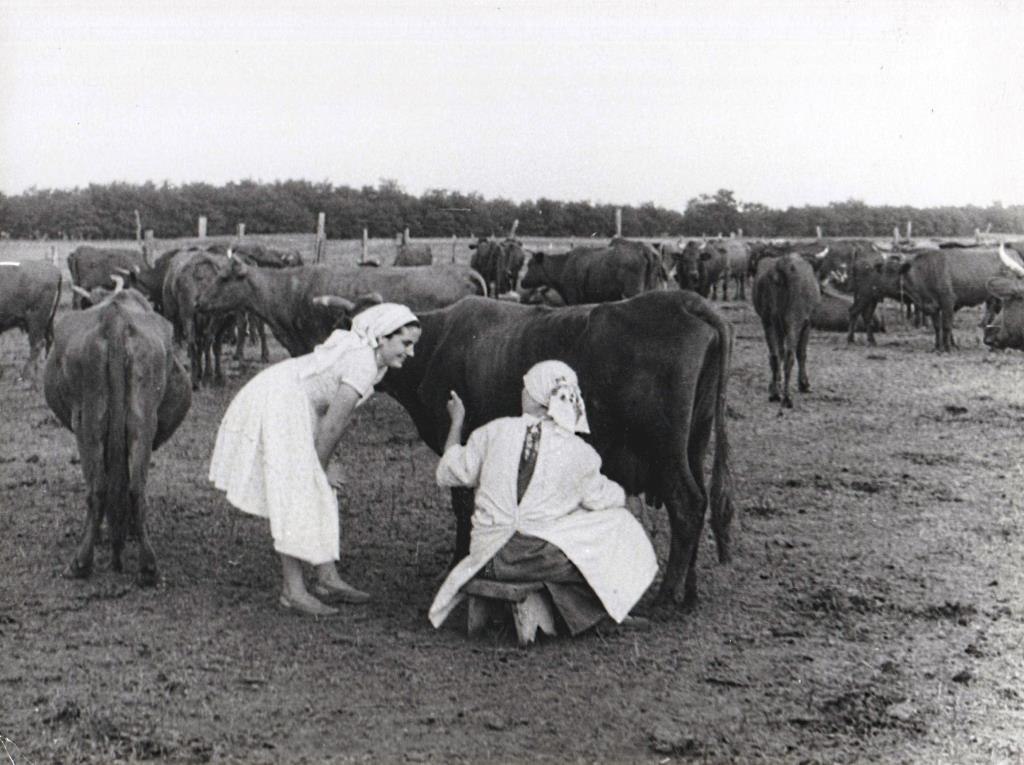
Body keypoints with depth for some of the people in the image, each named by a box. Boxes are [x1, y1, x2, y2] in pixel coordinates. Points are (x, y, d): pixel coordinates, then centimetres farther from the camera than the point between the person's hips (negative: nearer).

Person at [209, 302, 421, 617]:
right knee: (296, 499, -9)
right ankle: (293, 592, -5)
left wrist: (319, 473, 9)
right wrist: (319, 472, -6)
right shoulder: (363, 365, -20)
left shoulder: (361, 352, 11)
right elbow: (330, 427, -18)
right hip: (276, 405, -10)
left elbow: (331, 424, 12)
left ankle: (328, 580, 14)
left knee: (318, 496, 10)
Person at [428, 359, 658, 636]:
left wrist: (456, 423, 21)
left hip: (487, 561, 4)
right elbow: (602, 498, 10)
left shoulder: (494, 432, -3)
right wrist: (619, 493, 35)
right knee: (617, 522, 18)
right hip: (540, 558, -4)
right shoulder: (578, 452, -5)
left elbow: (447, 474, 7)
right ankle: (612, 609, 26)